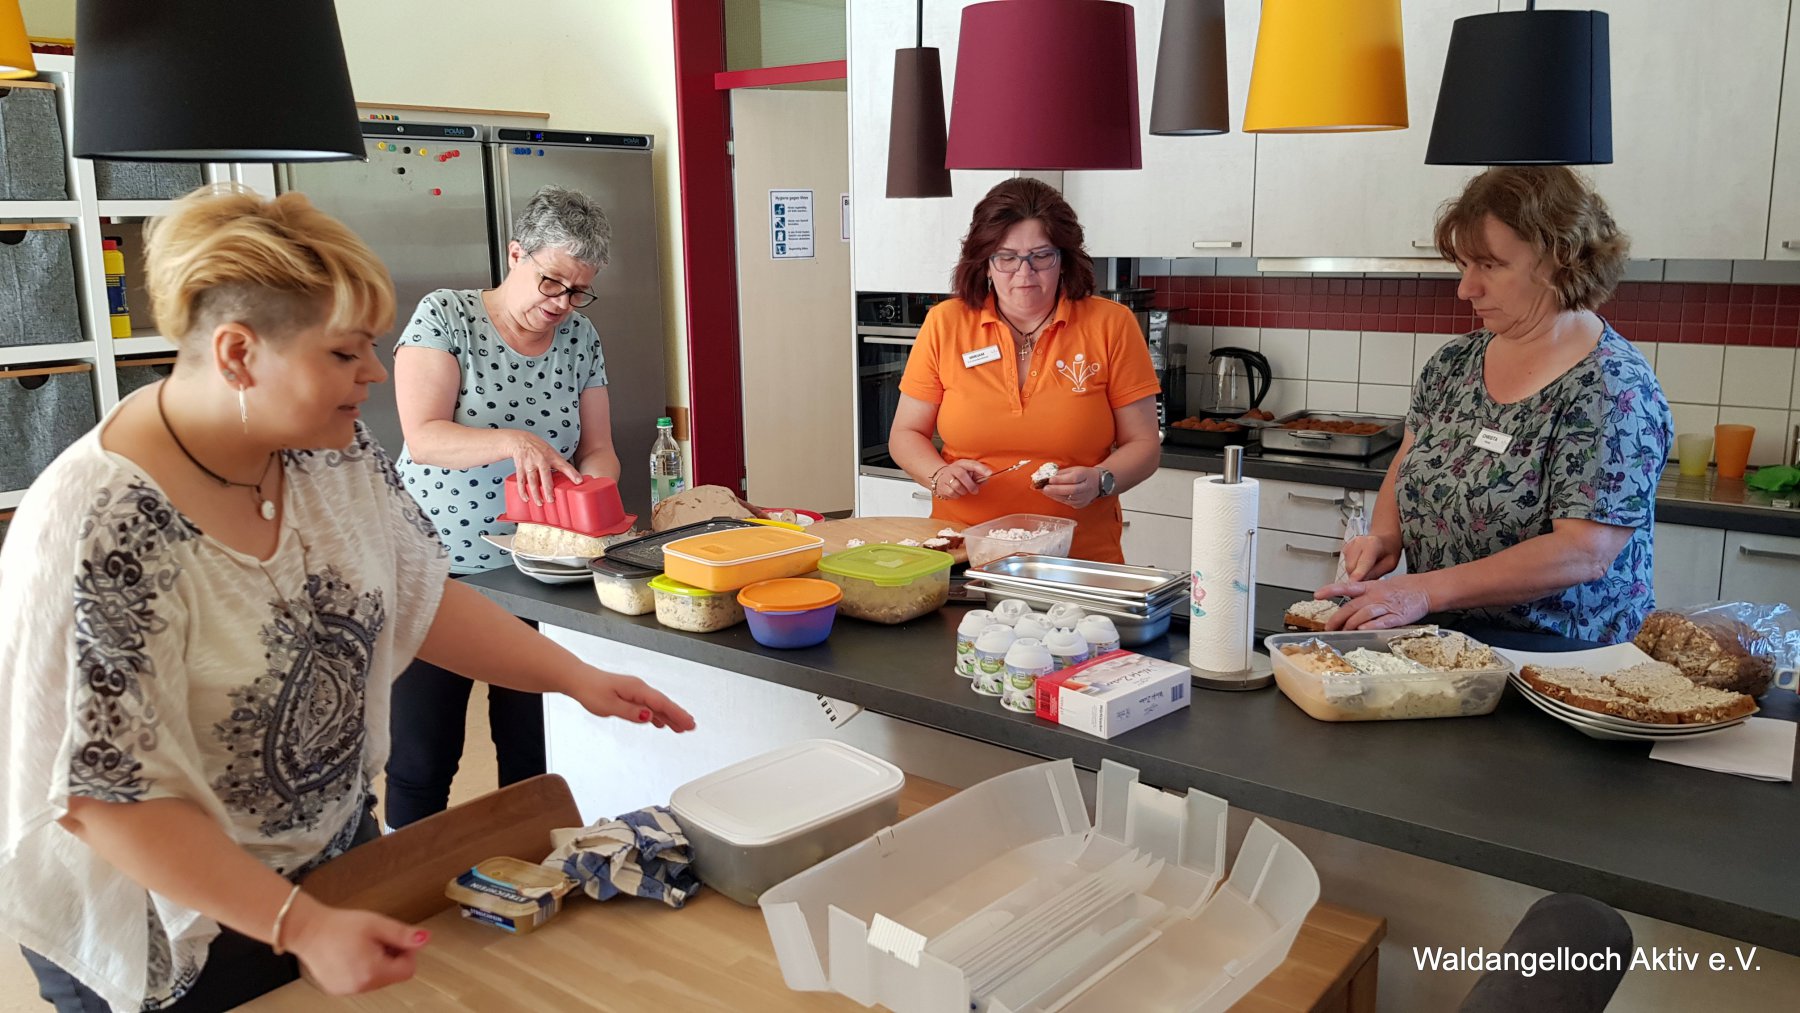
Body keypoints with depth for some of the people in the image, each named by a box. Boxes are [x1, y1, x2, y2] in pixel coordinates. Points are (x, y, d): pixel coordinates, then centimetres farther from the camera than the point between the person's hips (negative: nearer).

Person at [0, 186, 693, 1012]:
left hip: (335, 858, 6)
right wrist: (299, 926, -28)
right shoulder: (101, 529, -29)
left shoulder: (334, 451, -10)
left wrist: (578, 680, -5)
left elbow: (421, 598, 1)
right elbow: (102, 794, -26)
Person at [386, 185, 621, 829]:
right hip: (436, 566, -3)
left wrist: (592, 487, -17)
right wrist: (511, 442, -34)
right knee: (422, 758, 4)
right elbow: (424, 436, -18)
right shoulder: (444, 316, -7)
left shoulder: (580, 338, 6)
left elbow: (597, 448, 5)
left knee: (535, 750, 11)